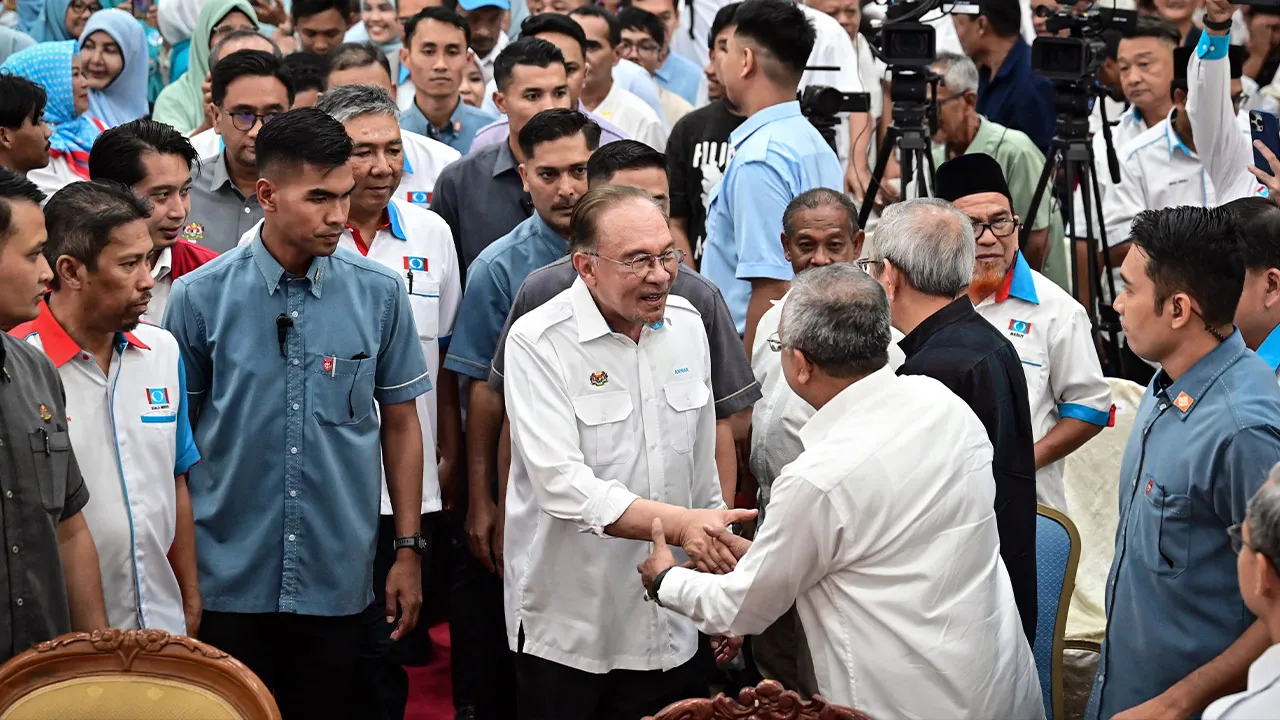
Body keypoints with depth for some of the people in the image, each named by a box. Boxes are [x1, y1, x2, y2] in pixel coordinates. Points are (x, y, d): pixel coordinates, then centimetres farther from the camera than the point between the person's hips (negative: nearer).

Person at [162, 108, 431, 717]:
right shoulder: (199, 297, -5)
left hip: (339, 579, 1)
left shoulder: (379, 294, -2)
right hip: (229, 580, -1)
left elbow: (399, 423, 6)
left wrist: (408, 549, 5)